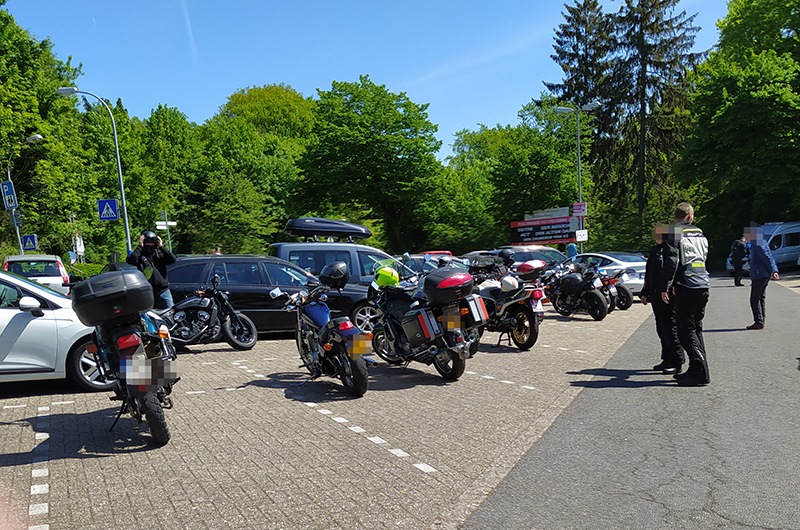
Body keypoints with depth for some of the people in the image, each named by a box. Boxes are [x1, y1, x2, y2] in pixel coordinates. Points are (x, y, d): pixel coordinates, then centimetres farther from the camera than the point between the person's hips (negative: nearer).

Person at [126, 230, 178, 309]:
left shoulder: (159, 254, 9)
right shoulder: (140, 255, 3)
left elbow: (173, 259, -6)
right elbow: (129, 260, -18)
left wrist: (161, 247, -8)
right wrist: (140, 246, -13)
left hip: (163, 290, 1)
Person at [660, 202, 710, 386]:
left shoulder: (674, 233, -6)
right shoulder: (700, 234, 16)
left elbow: (671, 262, -14)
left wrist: (665, 287, -9)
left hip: (687, 287, -7)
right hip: (703, 285, 7)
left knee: (686, 330, -5)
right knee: (696, 328, 14)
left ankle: (700, 373, -10)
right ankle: (697, 369, 17)